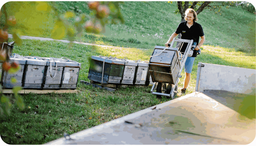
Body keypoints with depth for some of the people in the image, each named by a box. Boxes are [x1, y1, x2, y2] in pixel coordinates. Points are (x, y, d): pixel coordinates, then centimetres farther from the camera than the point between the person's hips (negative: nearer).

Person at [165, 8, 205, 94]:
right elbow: (175, 34, 12)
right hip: (181, 50, 2)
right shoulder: (182, 25, 4)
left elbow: (203, 38, 5)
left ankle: (184, 88, 16)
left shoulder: (197, 26, -1)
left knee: (188, 72, 2)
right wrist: (168, 42, -1)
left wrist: (198, 46, -11)